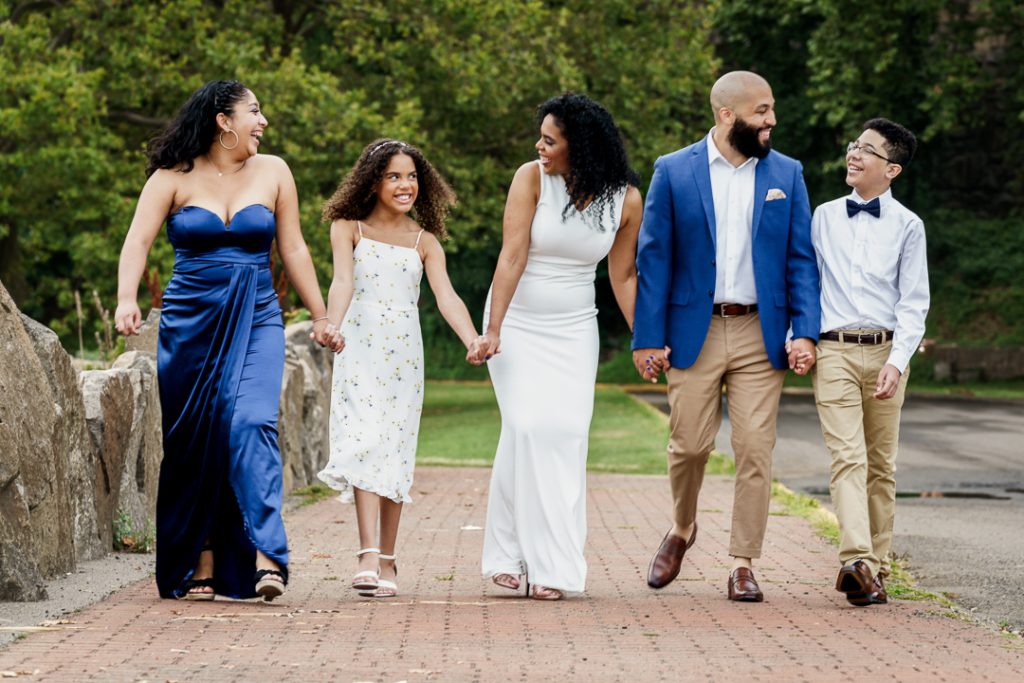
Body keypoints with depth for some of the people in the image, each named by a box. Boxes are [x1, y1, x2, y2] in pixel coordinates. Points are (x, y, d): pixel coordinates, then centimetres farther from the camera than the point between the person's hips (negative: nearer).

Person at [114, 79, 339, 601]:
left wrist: (320, 316, 15)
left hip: (255, 323, 0)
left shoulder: (272, 172, 8)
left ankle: (266, 557, -26)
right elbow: (138, 240, -8)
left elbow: (293, 249, 14)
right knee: (194, 440, 2)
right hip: (190, 323, 0)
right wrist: (127, 299, -25)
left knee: (250, 422, -19)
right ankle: (198, 568, 10)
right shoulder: (173, 178, 1)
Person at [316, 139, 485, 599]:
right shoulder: (349, 229, 4)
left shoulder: (425, 242, 9)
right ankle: (368, 556, -26)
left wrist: (472, 340, -22)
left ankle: (387, 561, 10)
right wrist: (331, 326, -32)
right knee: (364, 442, -16)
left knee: (396, 451, 2)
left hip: (405, 354, 3)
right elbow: (342, 281, -11)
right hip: (360, 349, -3)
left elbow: (446, 296, -4)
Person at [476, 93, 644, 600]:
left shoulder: (625, 199, -5)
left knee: (565, 433, -8)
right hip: (517, 322, -2)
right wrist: (492, 329, -20)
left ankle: (553, 564, -3)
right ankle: (510, 555, -5)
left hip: (574, 329, 2)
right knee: (525, 428, -14)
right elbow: (512, 255, -15)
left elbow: (623, 276, 2)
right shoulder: (531, 178, -11)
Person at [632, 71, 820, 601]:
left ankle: (743, 565, 4)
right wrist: (647, 337, -5)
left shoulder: (786, 175, 7)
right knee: (690, 444, 1)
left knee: (755, 450, -3)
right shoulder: (673, 172, 1)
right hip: (693, 332, -1)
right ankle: (681, 529, 30)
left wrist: (805, 333, -5)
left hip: (760, 336, 1)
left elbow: (801, 259, 6)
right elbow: (653, 258, 1)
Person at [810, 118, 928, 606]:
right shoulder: (823, 217, 11)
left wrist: (896, 362, -10)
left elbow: (914, 303, 1)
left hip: (886, 351, 0)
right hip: (834, 351, 0)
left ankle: (875, 566, 10)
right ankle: (857, 561, -27)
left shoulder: (907, 226, 5)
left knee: (881, 464, 4)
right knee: (848, 458, -14)